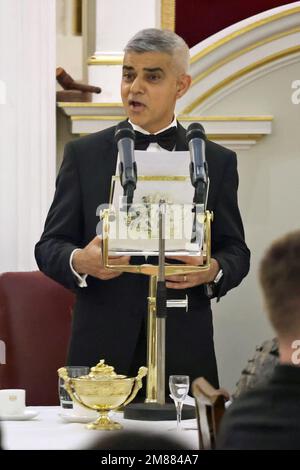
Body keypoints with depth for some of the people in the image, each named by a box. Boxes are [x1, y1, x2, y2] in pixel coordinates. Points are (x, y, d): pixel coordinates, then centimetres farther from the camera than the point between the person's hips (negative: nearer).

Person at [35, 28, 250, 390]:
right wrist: (79, 261, -16)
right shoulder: (84, 154, 9)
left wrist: (213, 270, -12)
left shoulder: (217, 162, 10)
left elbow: (235, 251, 10)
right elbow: (49, 246, 7)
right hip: (102, 348, 0)